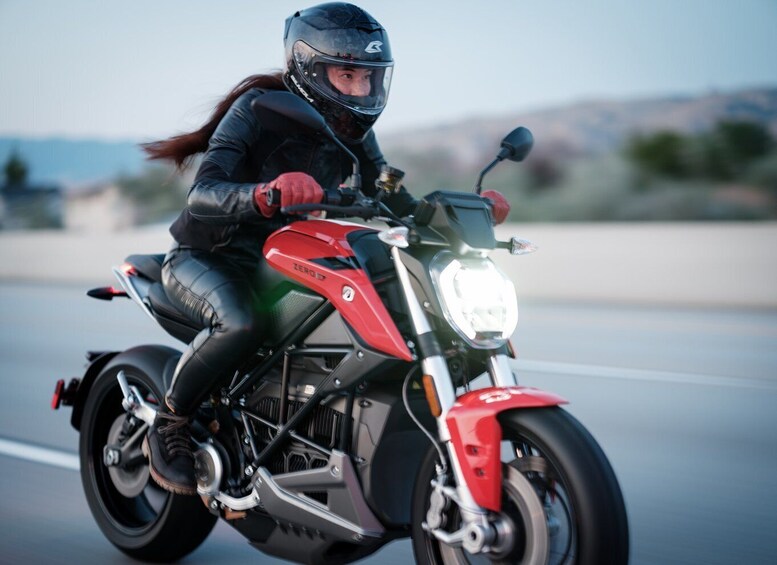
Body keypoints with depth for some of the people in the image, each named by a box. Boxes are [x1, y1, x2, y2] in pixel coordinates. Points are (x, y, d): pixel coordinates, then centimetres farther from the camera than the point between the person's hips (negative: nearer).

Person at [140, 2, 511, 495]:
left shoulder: (352, 131, 0)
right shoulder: (259, 108, -19)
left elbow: (396, 204, -2)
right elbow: (202, 195, -32)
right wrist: (266, 194, -52)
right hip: (207, 258, -6)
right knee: (241, 325, -37)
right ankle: (168, 426, -13)